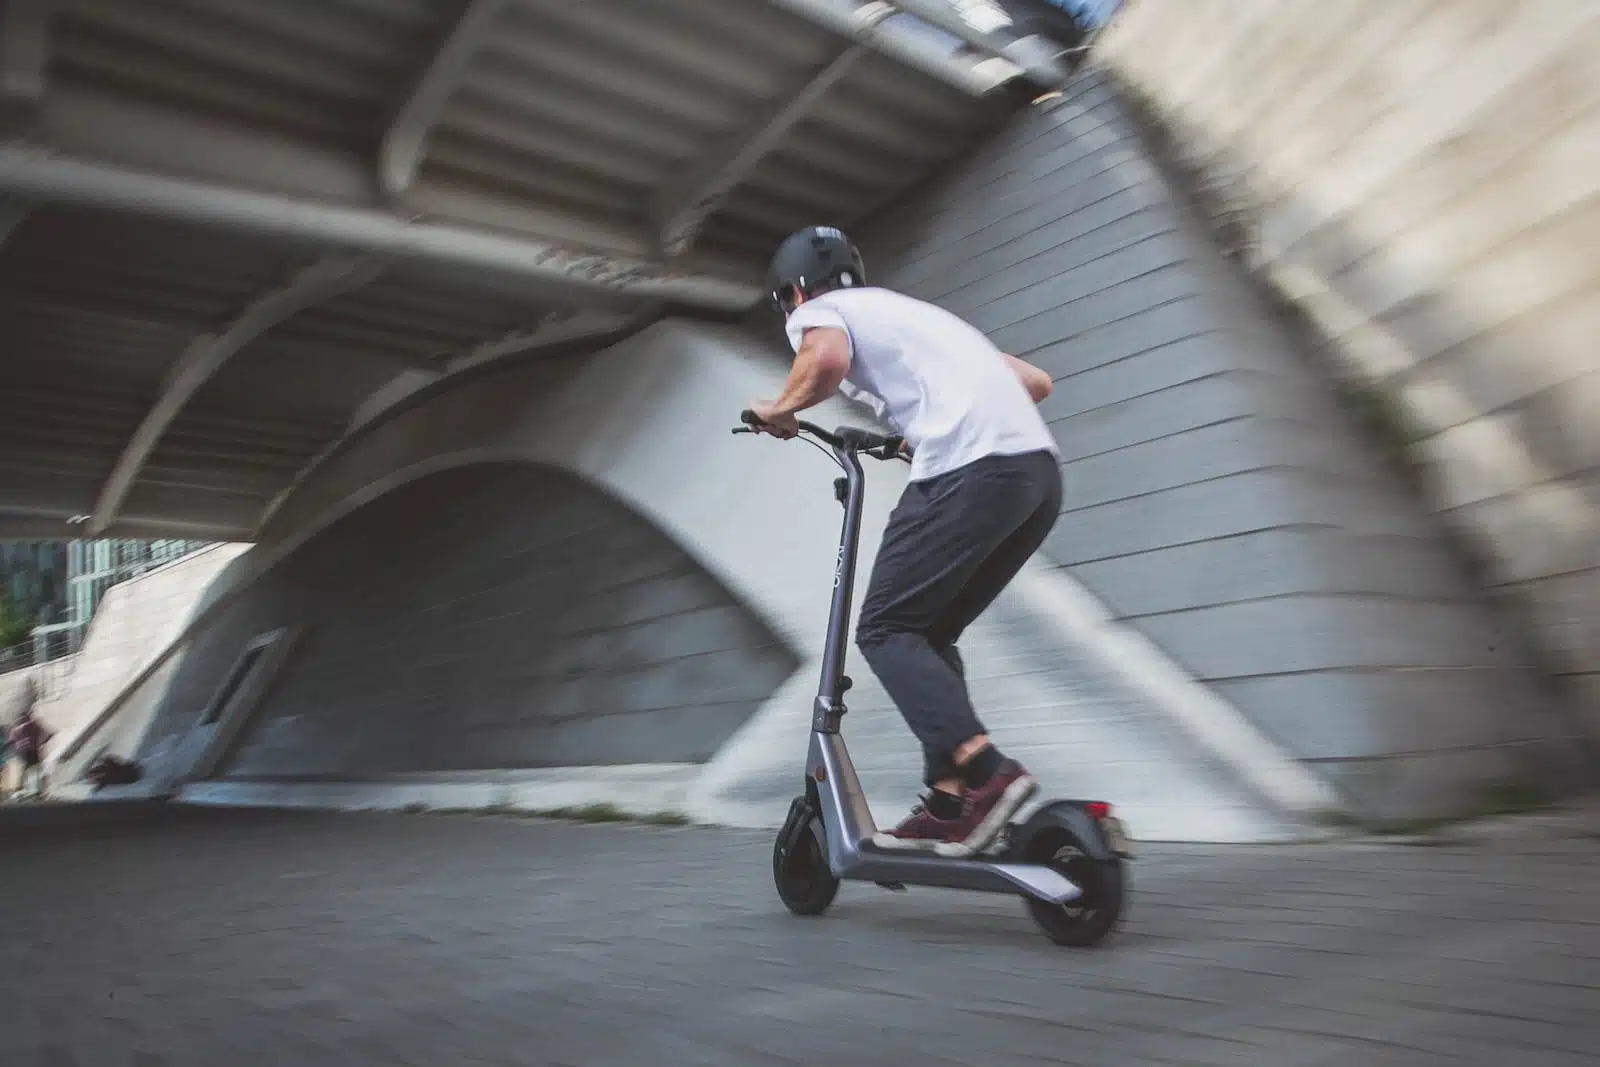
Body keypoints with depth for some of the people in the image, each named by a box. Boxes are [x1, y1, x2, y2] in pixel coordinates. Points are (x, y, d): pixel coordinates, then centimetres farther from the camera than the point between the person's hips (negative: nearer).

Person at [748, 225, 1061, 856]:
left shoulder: (817, 310, 13)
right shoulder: (912, 312, 35)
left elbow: (827, 359, -15)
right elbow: (1036, 382, 33)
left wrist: (780, 408, 6)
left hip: (970, 472, -8)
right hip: (1040, 471, 8)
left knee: (886, 631, 1)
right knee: (930, 633, 16)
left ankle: (984, 773, -15)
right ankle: (951, 801, 10)